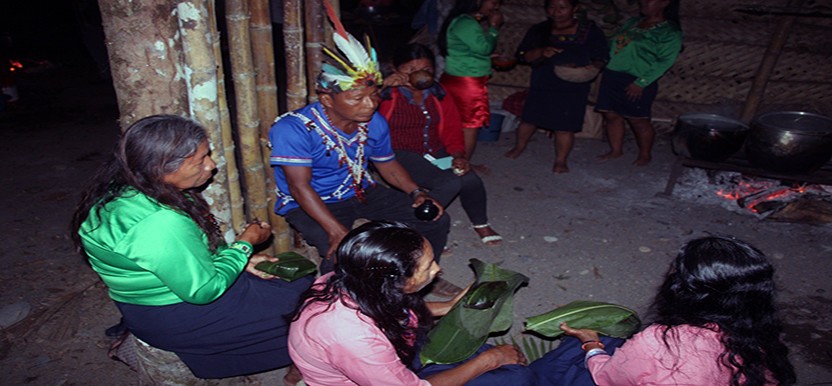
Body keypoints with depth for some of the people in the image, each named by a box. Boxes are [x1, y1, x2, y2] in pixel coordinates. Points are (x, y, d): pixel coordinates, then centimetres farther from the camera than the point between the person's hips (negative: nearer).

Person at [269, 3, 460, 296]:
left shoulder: (374, 123, -4)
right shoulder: (294, 128, -25)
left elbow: (388, 165, 9)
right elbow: (300, 186, -29)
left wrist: (417, 192, -8)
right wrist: (337, 231, -39)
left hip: (361, 192, 6)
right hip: (309, 205, -5)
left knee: (435, 220, 0)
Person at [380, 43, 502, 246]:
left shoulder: (437, 93, 9)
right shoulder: (387, 94, -8)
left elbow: (451, 128, 10)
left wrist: (458, 156, -5)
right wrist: (381, 89, -33)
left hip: (435, 152, 6)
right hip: (400, 153, -6)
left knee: (471, 180, -17)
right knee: (449, 183, -27)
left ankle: (480, 223, 14)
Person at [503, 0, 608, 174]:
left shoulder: (590, 31, 2)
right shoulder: (538, 31, 8)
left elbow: (601, 58, 3)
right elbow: (523, 55, 2)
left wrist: (593, 67, -20)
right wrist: (541, 52, -18)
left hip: (573, 89, -2)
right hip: (541, 86, 2)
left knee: (565, 125, -4)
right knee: (529, 119, 8)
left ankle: (560, 161, 11)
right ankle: (519, 147, 32)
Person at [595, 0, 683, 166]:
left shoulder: (670, 31, -5)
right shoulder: (632, 22, 18)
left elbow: (665, 61, -13)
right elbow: (613, 44, 24)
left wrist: (641, 82, -21)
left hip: (636, 83, -7)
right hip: (611, 76, 7)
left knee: (638, 120, 0)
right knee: (611, 115, 8)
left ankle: (645, 155, 18)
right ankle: (616, 150, 23)